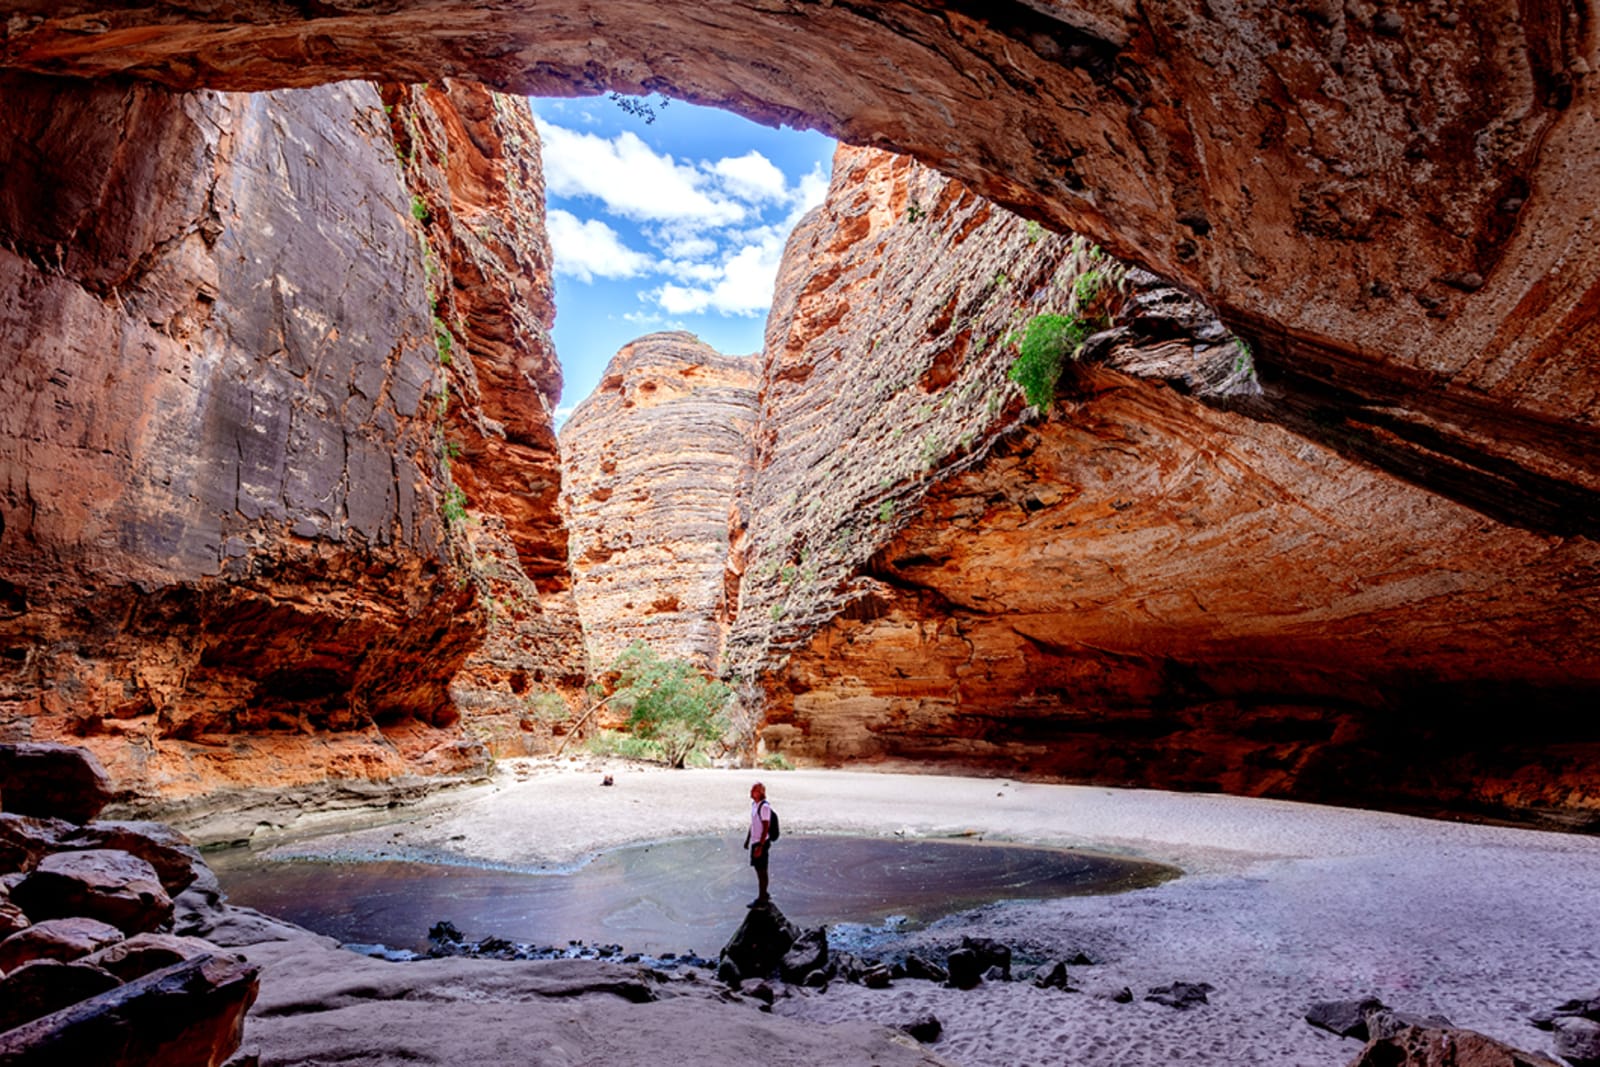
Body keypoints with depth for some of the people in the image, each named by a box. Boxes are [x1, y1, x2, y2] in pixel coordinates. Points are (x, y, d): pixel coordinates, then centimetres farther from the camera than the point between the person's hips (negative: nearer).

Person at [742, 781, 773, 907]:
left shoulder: (764, 807, -20)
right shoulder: (754, 804, 8)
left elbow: (765, 828, -21)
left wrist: (760, 846, -22)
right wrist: (748, 839, 21)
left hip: (761, 843, -9)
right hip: (754, 841, 9)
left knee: (761, 870, -1)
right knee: (758, 868, 18)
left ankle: (761, 898, 7)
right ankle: (763, 894, 31)